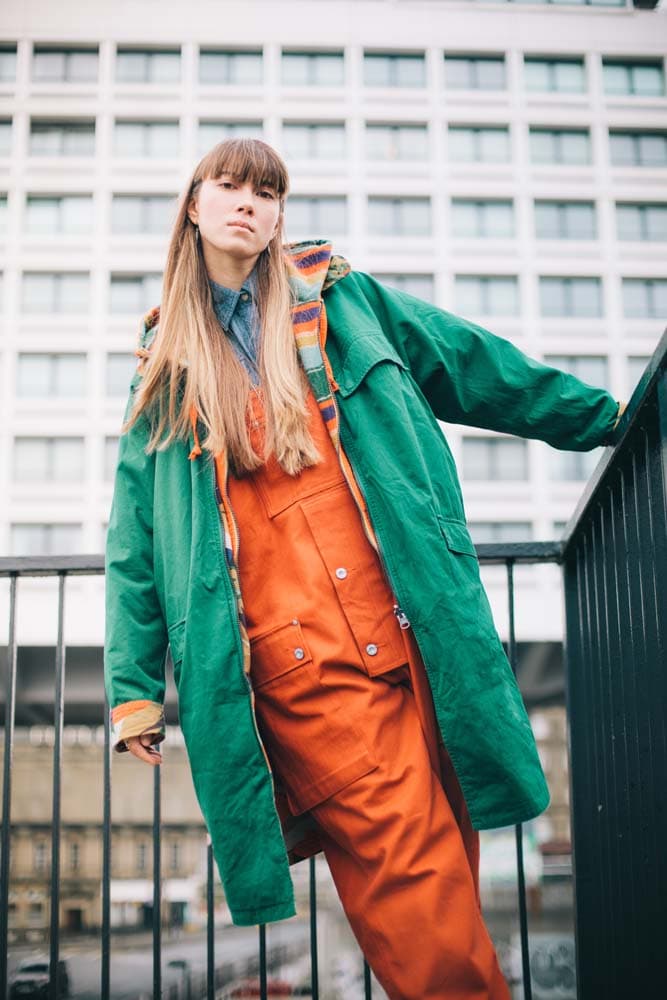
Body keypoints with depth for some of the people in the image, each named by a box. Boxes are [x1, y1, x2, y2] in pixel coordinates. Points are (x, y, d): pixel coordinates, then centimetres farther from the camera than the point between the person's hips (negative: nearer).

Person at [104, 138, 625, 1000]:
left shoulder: (338, 299, 16)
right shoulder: (166, 360, 16)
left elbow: (477, 366, 24)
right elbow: (135, 537, 15)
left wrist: (604, 415, 29)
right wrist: (133, 685, 9)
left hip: (414, 628, 2)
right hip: (295, 658, -1)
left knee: (439, 879, 2)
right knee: (413, 897, -10)